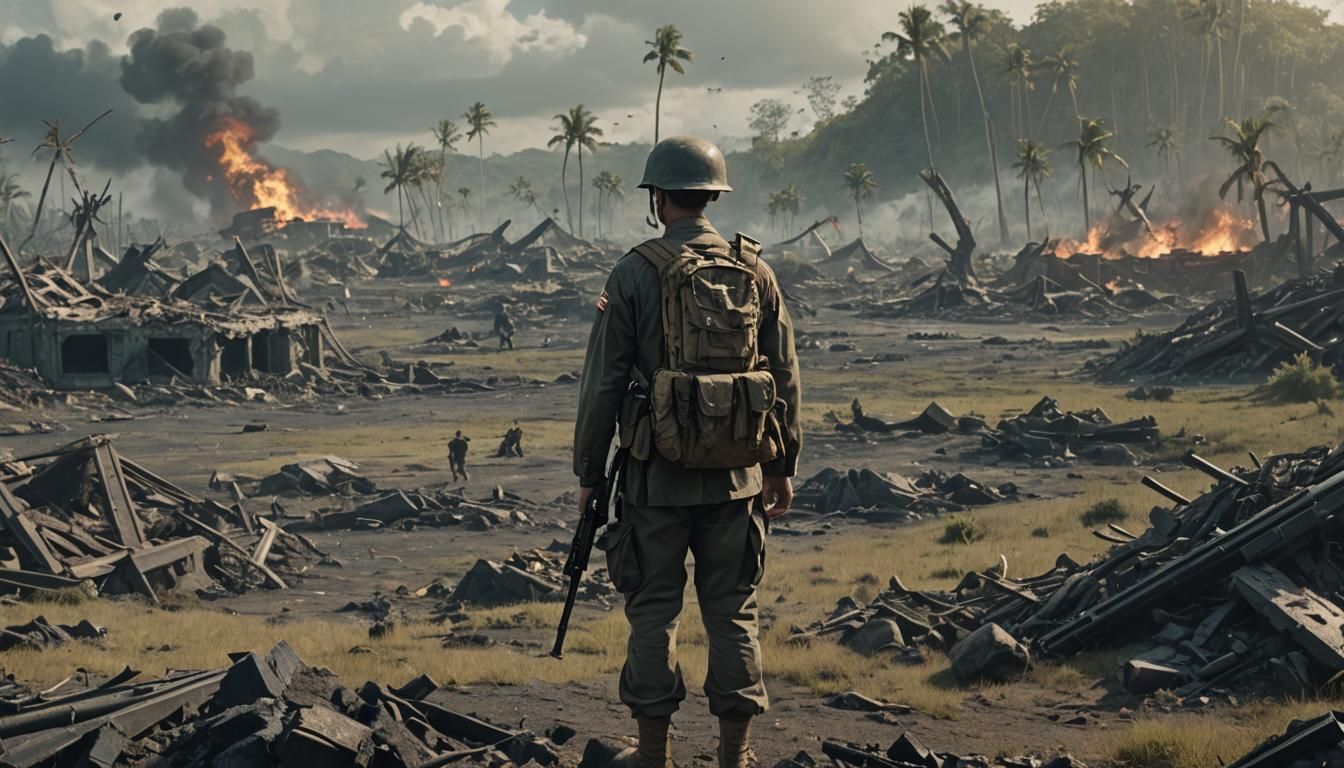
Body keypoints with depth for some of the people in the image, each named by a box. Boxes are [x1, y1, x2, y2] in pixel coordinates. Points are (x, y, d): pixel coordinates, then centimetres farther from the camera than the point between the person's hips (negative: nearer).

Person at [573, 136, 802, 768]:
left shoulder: (635, 274, -7)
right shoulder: (755, 271, 3)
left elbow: (603, 383, -6)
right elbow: (786, 379, 7)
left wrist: (588, 472, 4)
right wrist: (782, 467, 16)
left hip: (658, 475, -3)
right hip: (736, 475, 3)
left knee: (654, 611, 6)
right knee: (733, 611, 8)